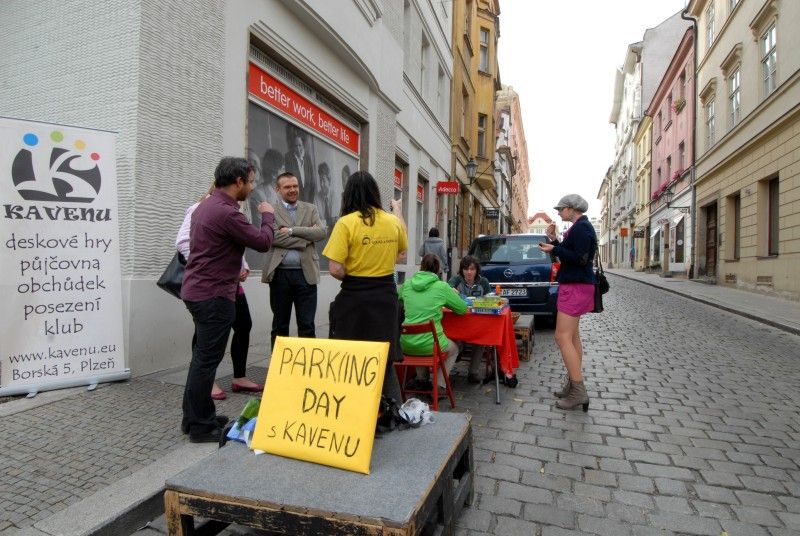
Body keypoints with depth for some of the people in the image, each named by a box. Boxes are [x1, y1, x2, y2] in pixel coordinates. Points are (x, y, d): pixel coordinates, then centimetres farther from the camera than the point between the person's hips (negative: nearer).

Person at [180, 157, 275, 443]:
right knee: (207, 359, -1)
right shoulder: (227, 212, -20)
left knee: (203, 356, 17)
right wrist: (267, 216, 3)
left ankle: (197, 416, 28)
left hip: (198, 290, 10)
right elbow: (263, 243, -14)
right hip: (213, 294, -10)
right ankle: (200, 426, 10)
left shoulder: (205, 206, 12)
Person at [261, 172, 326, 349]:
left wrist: (292, 230, -12)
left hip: (306, 273, 1)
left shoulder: (310, 209, 11)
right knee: (280, 325, 11)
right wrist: (305, 238, -11)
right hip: (280, 274, -1)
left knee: (307, 326, 4)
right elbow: (273, 237, -13)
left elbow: (321, 232, -5)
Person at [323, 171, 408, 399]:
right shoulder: (392, 221, 3)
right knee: (385, 361, 16)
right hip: (386, 297, 4)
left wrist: (352, 278, 6)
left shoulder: (346, 223, -11)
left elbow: (335, 270, -17)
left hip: (355, 298, -4)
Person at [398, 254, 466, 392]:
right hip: (430, 345, -3)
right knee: (454, 349, 29)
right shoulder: (442, 287, -6)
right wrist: (453, 295, 21)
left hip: (406, 344, 4)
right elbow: (463, 309, 4)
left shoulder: (407, 285, 3)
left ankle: (422, 381, 39)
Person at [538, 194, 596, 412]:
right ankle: (573, 385, 22)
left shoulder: (582, 227, -14)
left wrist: (554, 249, -20)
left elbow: (580, 259, -22)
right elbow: (568, 254, 19)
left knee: (562, 337, -12)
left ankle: (579, 393, -9)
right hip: (574, 287, 11)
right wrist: (553, 240, 9)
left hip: (576, 287, -11)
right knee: (572, 336, 14)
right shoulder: (579, 227, 16)